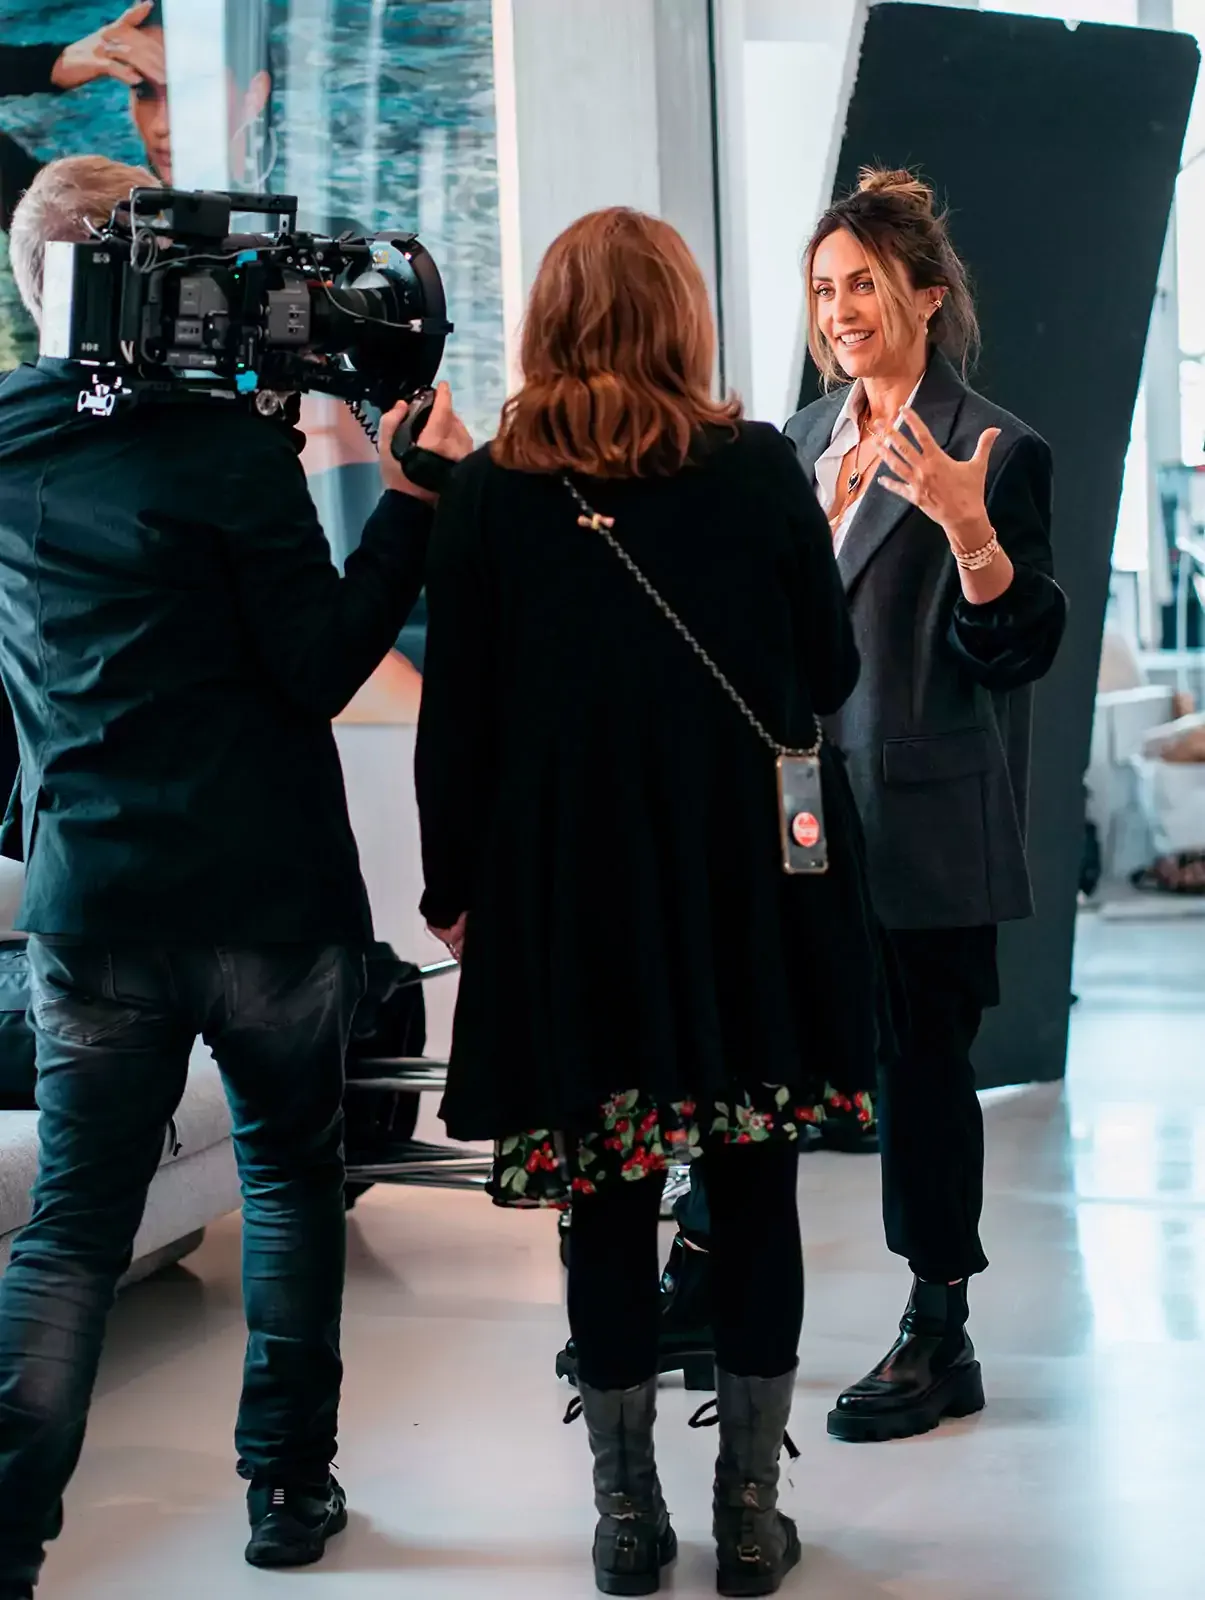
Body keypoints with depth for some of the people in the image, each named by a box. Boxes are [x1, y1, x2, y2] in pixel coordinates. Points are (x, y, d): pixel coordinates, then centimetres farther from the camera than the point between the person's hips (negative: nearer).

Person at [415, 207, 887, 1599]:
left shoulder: (486, 494, -4)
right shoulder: (760, 469, -3)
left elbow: (454, 719, -2)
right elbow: (830, 673, 4)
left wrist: (454, 888, 9)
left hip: (570, 896, 0)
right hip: (751, 891, 0)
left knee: (609, 1205, 9)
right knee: (754, 1193, 9)